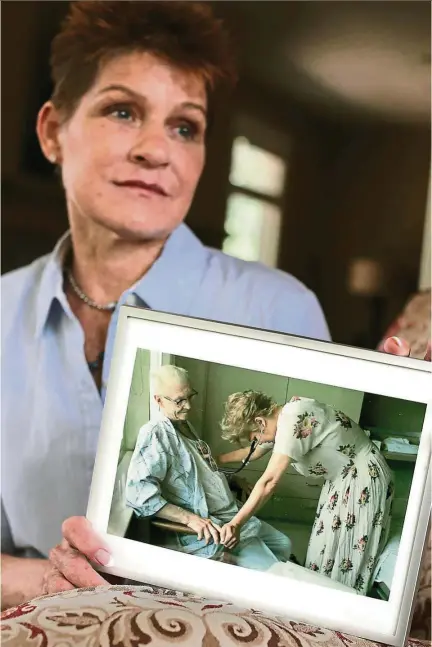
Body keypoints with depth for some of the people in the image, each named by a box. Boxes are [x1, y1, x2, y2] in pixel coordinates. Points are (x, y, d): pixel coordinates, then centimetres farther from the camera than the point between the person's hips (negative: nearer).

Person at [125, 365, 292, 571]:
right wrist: (190, 518, -33)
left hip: (232, 514, 10)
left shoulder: (185, 425, 11)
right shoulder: (155, 433, -20)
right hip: (207, 526, -10)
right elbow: (138, 493, -31)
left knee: (283, 544, 19)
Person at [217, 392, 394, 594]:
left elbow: (269, 482, -33)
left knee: (348, 552, 2)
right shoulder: (286, 414, -1)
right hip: (344, 476, 10)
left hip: (363, 480, -10)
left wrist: (236, 524, -32)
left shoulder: (291, 422, -30)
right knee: (326, 546, 17)